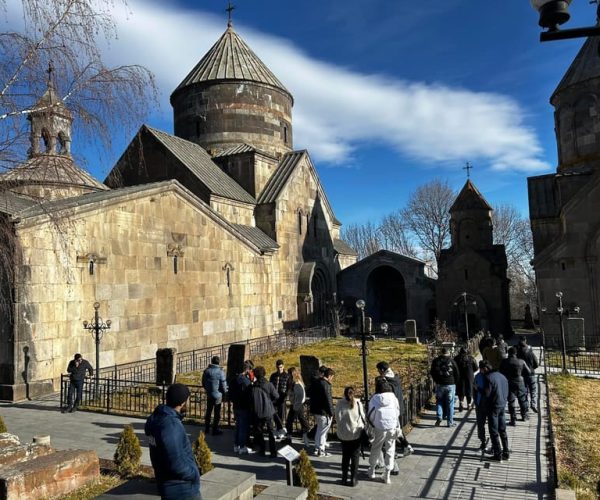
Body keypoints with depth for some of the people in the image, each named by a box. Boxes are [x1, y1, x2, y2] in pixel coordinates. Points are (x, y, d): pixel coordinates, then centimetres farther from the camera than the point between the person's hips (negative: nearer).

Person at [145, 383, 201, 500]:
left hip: (168, 486, 9)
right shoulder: (171, 425, -28)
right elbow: (177, 464, -27)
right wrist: (194, 474, -12)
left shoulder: (156, 418, 1)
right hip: (182, 490, -9)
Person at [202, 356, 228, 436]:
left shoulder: (206, 371, -2)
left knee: (208, 412, 18)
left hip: (209, 395, 5)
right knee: (217, 413, 6)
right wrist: (225, 392, 5)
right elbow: (223, 384, -14)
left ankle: (206, 428, 26)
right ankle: (215, 430, 11)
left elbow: (203, 383, 8)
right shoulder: (220, 371, -18)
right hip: (218, 395, -5)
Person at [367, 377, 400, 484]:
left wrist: (373, 424, 15)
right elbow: (398, 413, 3)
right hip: (392, 427, 1)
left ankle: (372, 471, 32)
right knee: (390, 451, 13)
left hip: (380, 428, -1)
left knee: (375, 449, 17)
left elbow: (370, 416, -5)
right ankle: (387, 475, 18)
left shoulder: (374, 399, -11)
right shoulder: (393, 397, -6)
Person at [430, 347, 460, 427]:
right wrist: (455, 382, 15)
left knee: (439, 402, 13)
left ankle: (439, 417, -5)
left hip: (439, 385, 1)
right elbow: (457, 373, 0)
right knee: (450, 404, 5)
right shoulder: (452, 361, -4)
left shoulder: (435, 361, 1)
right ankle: (450, 422, 9)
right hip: (450, 385, -1)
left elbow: (432, 373, 6)